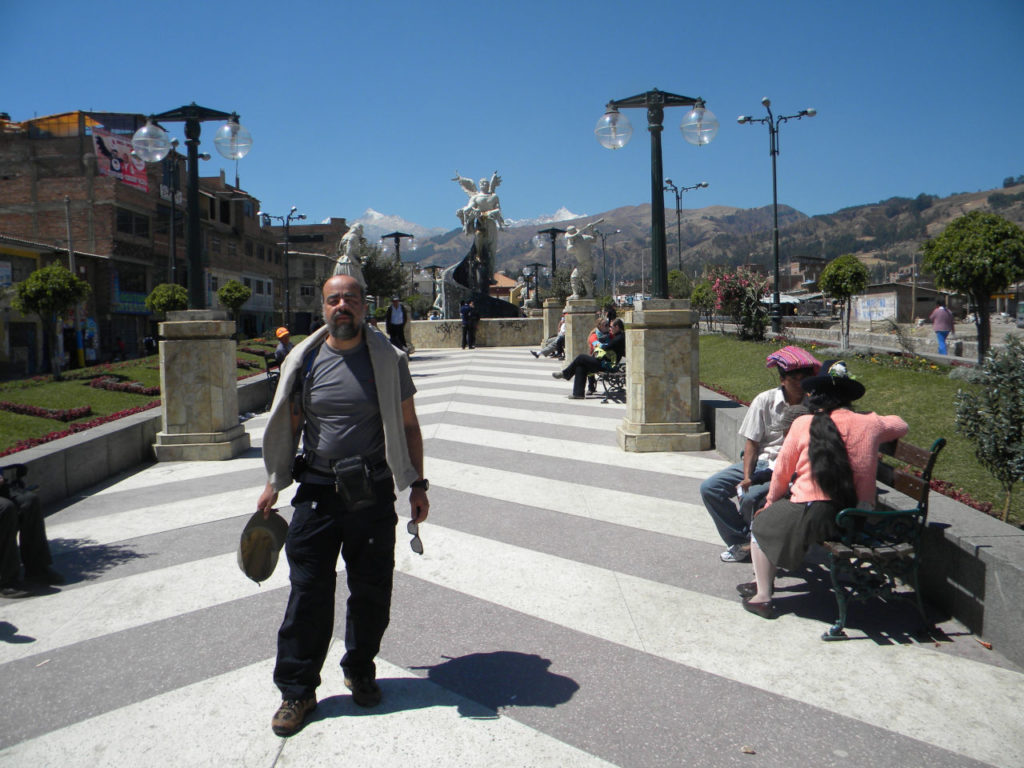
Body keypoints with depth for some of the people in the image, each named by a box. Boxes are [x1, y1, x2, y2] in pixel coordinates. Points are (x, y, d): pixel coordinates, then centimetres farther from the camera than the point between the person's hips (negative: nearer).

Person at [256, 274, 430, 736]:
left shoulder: (388, 359, 0)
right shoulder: (305, 360, 4)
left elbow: (407, 425, 5)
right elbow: (289, 425, 13)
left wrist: (417, 484, 2)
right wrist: (274, 484, 14)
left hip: (373, 495, 0)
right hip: (317, 491, 1)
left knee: (372, 590, 10)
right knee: (308, 593, 4)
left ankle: (360, 671, 34)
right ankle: (297, 690, 19)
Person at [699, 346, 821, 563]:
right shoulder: (765, 401, -5)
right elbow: (752, 443, -4)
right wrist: (747, 477, -15)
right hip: (760, 463, 3)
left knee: (751, 498, -29)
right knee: (709, 488, -10)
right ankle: (741, 541, 5)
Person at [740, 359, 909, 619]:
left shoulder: (804, 425, -6)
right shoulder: (869, 424, 3)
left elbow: (782, 474, 3)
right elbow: (900, 425, 28)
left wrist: (771, 502, 19)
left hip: (813, 515, -6)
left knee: (762, 523, 20)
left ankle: (763, 596, 19)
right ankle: (763, 580, 39)